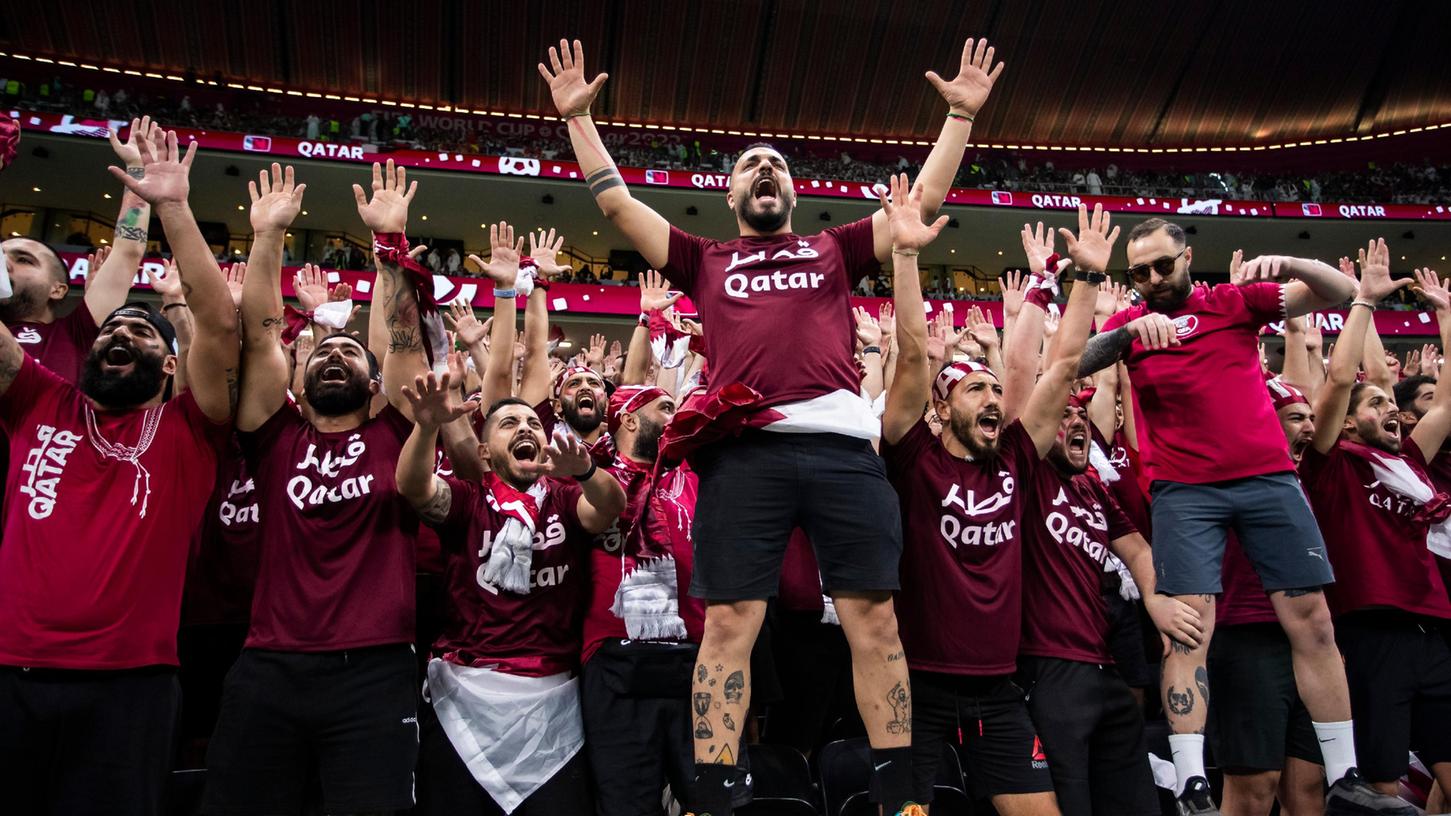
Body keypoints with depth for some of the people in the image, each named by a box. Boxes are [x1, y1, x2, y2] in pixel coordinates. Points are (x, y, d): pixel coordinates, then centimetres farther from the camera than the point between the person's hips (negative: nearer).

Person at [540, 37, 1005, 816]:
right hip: (743, 449, 0)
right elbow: (616, 201, 23)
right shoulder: (705, 259, 25)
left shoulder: (835, 249, 27)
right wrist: (578, 116, 22)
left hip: (842, 442, 1)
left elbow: (926, 197, 27)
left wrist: (961, 114, 25)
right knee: (729, 623, -4)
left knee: (873, 618, -1)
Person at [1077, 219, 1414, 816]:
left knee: (1312, 620, 3)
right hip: (1184, 490, -1)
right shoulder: (1130, 324, 7)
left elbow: (1341, 293, 5)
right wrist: (1131, 329, -27)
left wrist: (1287, 264, -15)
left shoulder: (1236, 300, 8)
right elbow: (1074, 363, -10)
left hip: (1268, 476, 2)